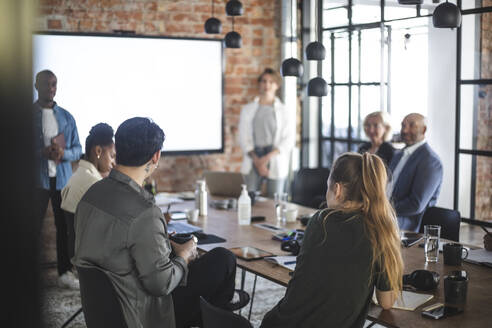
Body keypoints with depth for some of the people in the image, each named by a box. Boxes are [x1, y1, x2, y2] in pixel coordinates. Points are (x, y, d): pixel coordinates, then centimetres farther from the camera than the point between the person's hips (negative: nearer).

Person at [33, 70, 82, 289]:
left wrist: (63, 153, -10)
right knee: (34, 227, -2)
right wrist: (42, 153, -19)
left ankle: (65, 273, 11)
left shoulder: (66, 117, 13)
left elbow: (77, 149, 12)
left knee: (65, 226, 3)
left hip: (62, 178, 3)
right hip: (37, 180, -3)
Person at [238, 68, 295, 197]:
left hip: (276, 163, -1)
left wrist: (268, 157, -12)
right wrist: (256, 160, -8)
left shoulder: (285, 112, 5)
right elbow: (243, 137, 5)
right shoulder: (247, 110, 10)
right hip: (253, 161, 1)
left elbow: (289, 140, -1)